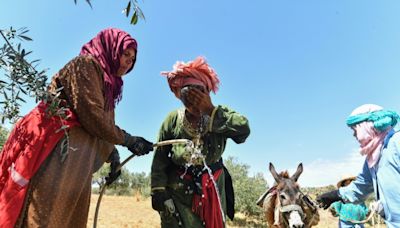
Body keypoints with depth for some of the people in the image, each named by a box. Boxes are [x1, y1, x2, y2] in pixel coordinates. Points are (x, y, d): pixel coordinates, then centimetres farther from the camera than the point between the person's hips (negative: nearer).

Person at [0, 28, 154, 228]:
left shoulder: (106, 80, 24)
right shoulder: (87, 63, -3)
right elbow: (93, 117, -13)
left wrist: (113, 155, 12)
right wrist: (127, 140, -3)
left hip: (77, 161, 9)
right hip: (58, 149, -9)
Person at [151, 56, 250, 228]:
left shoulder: (220, 114, -7)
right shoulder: (173, 120, -10)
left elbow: (244, 129, -26)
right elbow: (159, 161, -7)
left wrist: (211, 111, -26)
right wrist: (159, 194, -12)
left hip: (213, 190, 2)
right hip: (179, 191, -1)